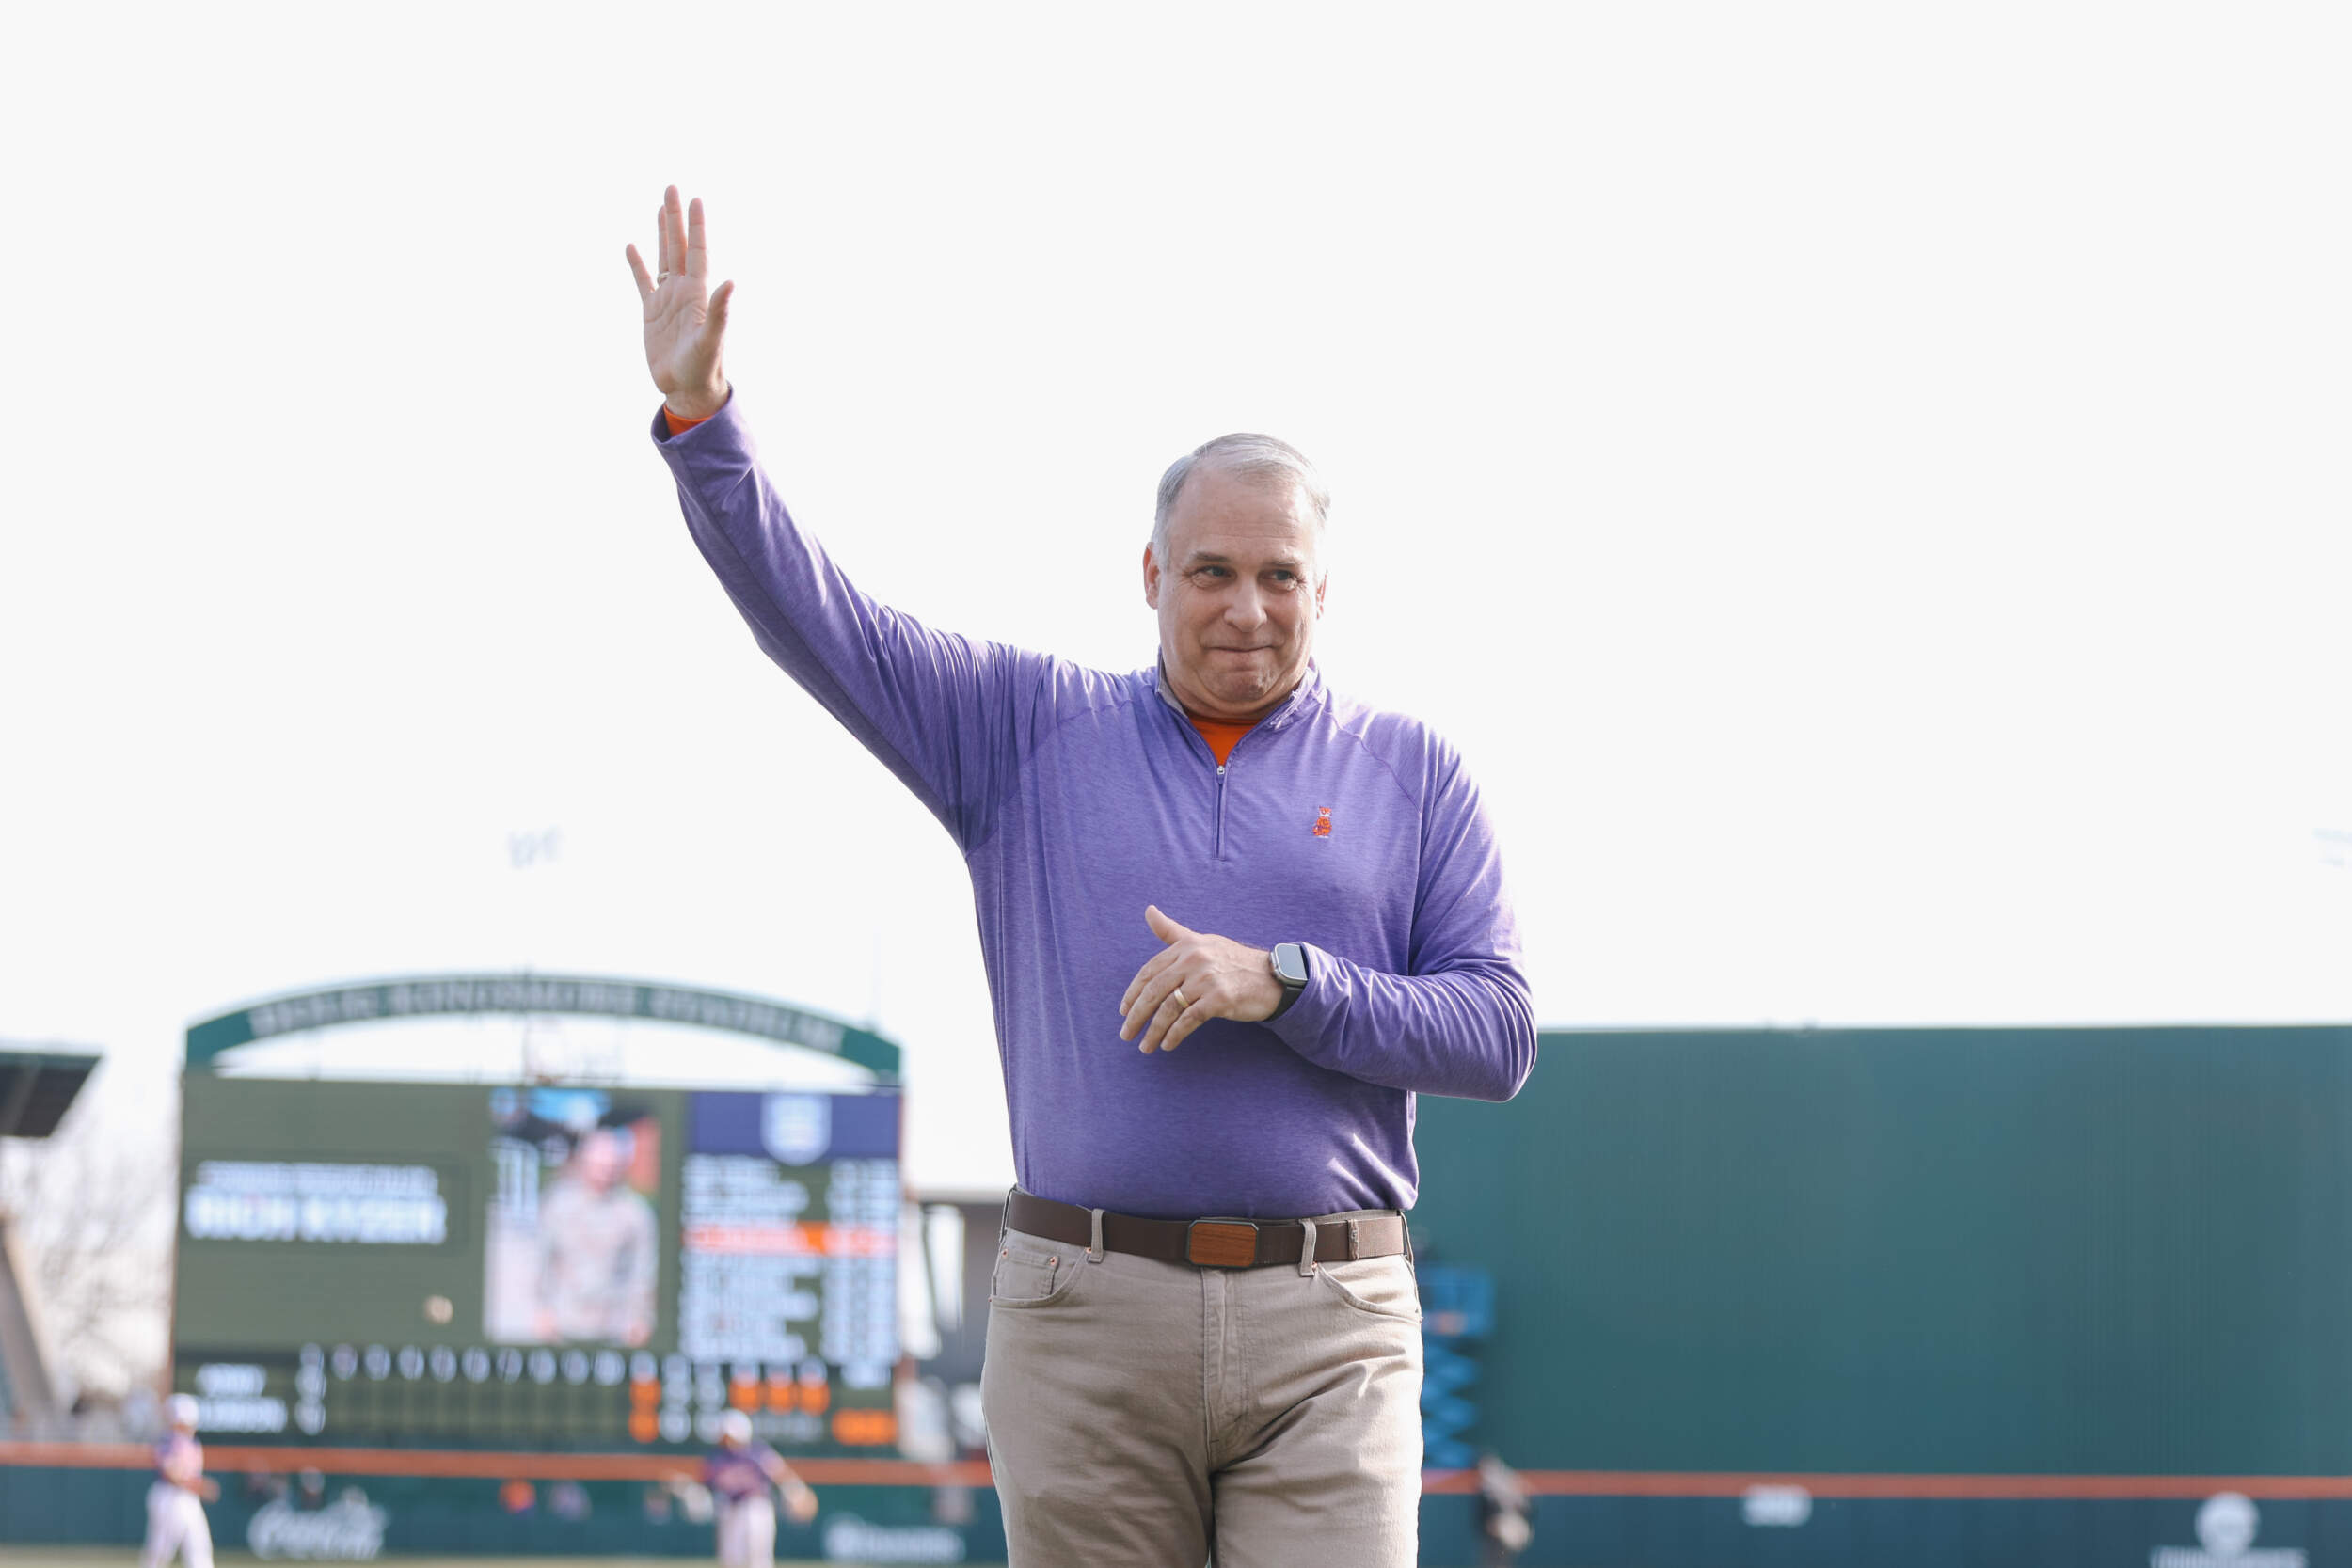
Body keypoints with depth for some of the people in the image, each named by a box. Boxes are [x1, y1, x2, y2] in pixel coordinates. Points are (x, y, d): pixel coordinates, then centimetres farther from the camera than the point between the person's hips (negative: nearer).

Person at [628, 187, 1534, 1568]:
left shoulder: (1414, 775, 11)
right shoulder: (1033, 730, 13)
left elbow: (1500, 1037, 3)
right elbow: (812, 617, 5)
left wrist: (1286, 983, -10)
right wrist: (701, 416, -8)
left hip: (1329, 1330, -1)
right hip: (1086, 1315, 1)